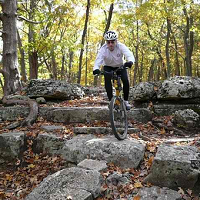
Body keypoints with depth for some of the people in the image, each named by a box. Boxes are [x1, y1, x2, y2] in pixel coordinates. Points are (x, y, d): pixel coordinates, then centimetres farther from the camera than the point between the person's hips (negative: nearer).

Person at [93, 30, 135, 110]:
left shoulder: (121, 46, -29)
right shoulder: (103, 49, -28)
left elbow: (130, 55, -43)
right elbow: (98, 59, -41)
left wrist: (130, 61, -67)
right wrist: (96, 68, -64)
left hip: (120, 66, 0)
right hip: (108, 67, 0)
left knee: (126, 81, -19)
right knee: (107, 81, -25)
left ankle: (126, 101, 0)